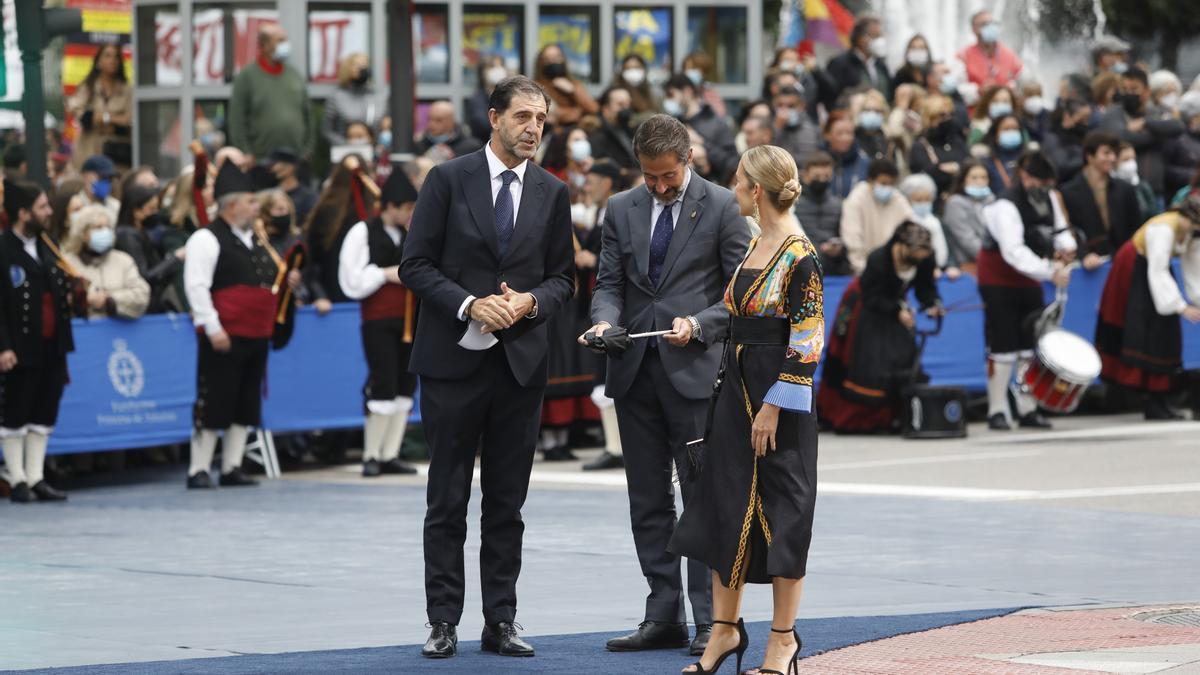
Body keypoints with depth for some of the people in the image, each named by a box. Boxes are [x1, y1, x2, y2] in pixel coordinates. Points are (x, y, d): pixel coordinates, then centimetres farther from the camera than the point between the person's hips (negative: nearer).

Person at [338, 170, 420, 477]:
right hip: (378, 321, -6)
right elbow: (351, 280, -10)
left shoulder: (411, 234, 13)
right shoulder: (363, 233, -5)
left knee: (406, 385, 4)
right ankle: (371, 456, -3)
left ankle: (390, 455, 10)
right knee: (383, 384, -11)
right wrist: (386, 274, -13)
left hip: (409, 320, 6)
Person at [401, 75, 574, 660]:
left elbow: (563, 278, 12)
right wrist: (469, 304, -17)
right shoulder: (449, 180, -2)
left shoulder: (552, 193, 8)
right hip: (453, 359, -3)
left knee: (507, 502, 6)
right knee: (447, 501, 1)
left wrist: (530, 301, -9)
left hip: (520, 363, 3)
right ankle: (443, 622, 6)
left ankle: (500, 622, 11)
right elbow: (415, 265, -4)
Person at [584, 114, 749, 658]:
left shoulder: (721, 207, -1)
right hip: (635, 370, 5)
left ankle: (711, 621, -2)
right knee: (648, 501, 7)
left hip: (695, 371, -5)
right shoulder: (621, 210, 11)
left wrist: (698, 325, -17)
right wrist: (606, 320, -11)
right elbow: (609, 283, 10)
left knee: (703, 497, -5)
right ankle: (664, 618, 12)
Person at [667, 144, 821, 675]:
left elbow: (807, 342, -17)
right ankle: (725, 627, 16)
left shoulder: (800, 257, -15)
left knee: (780, 513, 0)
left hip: (778, 399, -8)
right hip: (736, 391, 8)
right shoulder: (754, 246, 11)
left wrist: (773, 407, -18)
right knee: (725, 506, 8)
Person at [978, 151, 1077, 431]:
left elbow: (1059, 228, 15)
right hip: (999, 279, -7)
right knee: (1003, 347, -9)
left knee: (1030, 344, 7)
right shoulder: (1006, 206, -26)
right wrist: (1050, 272, -42)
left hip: (1029, 280, 7)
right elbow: (1014, 252, -35)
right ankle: (997, 411, -3)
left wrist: (1066, 247, -9)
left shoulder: (1049, 198, -1)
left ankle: (1028, 409, 13)